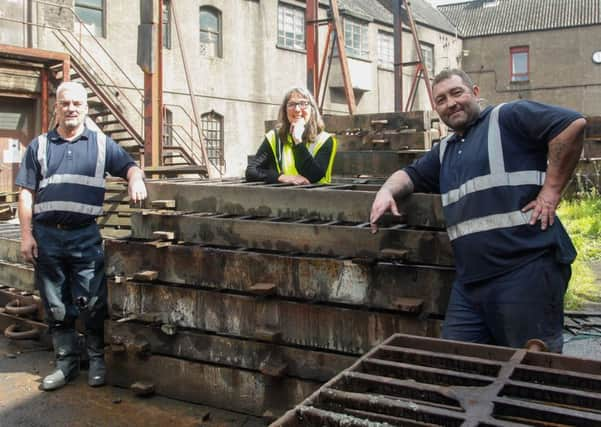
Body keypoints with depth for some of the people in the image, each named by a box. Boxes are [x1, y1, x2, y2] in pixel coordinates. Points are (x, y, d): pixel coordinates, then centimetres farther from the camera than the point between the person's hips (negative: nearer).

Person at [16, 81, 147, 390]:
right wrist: (26, 235, -1)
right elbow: (26, 193, 7)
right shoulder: (39, 146, 10)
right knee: (56, 305, 9)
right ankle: (66, 362, 21)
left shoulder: (102, 144, 8)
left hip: (86, 236, -1)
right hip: (47, 235, 2)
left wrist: (136, 179, -21)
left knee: (92, 303, 0)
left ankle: (97, 360, 15)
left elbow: (129, 166, 4)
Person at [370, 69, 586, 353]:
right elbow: (411, 175, 29)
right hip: (471, 281, 7)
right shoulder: (445, 151, 25)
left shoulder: (507, 117, 1)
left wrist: (551, 190, -12)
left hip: (527, 269, -7)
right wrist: (387, 190, 6)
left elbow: (572, 123, -9)